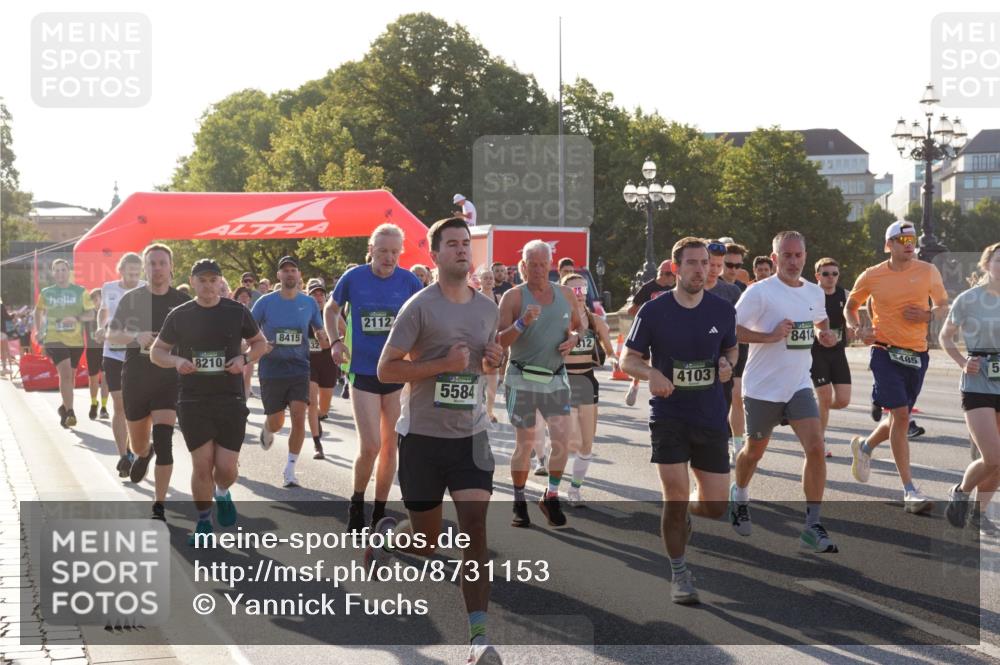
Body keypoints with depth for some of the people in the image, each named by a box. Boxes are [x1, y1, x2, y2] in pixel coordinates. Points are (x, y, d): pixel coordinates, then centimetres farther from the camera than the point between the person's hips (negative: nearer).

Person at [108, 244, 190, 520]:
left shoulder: (182, 301, 0)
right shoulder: (131, 298, 1)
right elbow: (111, 335, 1)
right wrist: (136, 337, -18)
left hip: (169, 379, -2)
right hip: (135, 379, 2)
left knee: (163, 440, -15)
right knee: (139, 444, 14)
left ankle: (159, 507, -8)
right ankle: (144, 454, 54)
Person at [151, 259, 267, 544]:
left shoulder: (237, 312, 2)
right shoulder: (179, 315, 2)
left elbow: (261, 342, 13)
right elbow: (156, 352, 9)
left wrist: (244, 359, -7)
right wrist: (176, 361, -13)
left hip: (230, 400, 0)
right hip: (192, 401, 0)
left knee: (227, 467, -4)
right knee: (202, 464, -2)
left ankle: (222, 493, 32)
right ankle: (203, 522, 17)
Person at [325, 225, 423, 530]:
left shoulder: (409, 281, -5)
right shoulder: (353, 278, -6)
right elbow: (330, 309, 12)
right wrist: (335, 341, -2)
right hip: (363, 373, -2)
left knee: (389, 447, 9)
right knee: (370, 446, -11)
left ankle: (379, 513, 23)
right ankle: (357, 502, 15)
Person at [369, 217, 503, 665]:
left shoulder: (487, 307, 8)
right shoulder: (420, 306, -9)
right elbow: (386, 370, -11)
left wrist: (493, 362, -1)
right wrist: (444, 363, -21)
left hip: (471, 435, 3)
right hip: (423, 435, -3)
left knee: (475, 530, -11)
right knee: (425, 540, 8)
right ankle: (386, 534, 44)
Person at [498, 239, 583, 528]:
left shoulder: (566, 294, 6)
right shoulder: (513, 297, -7)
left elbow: (578, 325, 20)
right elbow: (500, 340, -12)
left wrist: (573, 338, -2)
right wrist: (522, 323, -28)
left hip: (556, 379, 3)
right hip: (522, 379, -3)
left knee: (562, 439, -6)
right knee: (524, 444, 2)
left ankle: (551, 496, 12)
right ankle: (519, 502, 18)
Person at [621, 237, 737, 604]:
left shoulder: (722, 310, 1)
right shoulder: (654, 311, -6)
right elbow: (627, 357, 1)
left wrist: (727, 364, -6)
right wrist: (651, 373, -19)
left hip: (711, 417, 3)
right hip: (668, 415, -3)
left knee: (716, 505, 3)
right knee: (675, 497, -9)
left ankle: (685, 514, 39)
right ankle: (679, 574, 11)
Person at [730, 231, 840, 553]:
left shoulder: (815, 292, 7)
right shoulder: (760, 292, -12)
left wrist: (824, 334, 6)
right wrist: (770, 336, -24)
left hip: (799, 386, 4)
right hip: (763, 387, -3)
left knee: (815, 447, -14)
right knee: (755, 450, 14)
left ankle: (813, 526, -8)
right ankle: (740, 494, 46)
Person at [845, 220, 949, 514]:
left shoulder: (928, 271, 2)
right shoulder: (872, 276, -1)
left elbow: (944, 306, 13)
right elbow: (850, 306, 14)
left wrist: (928, 315, -9)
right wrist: (858, 329, -5)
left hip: (917, 355, 3)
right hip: (886, 352, -3)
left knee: (899, 418, 12)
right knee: (900, 415, -15)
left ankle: (864, 446, 45)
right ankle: (910, 491, -12)